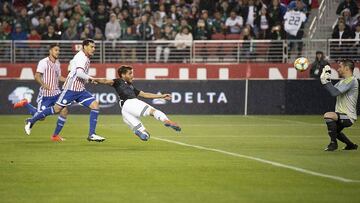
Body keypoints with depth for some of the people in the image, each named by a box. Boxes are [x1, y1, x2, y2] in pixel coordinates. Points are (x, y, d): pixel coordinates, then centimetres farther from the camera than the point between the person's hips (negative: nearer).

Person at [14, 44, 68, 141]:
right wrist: (44, 85, -34)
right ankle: (25, 104, 23)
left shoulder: (57, 63, 11)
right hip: (45, 94, -6)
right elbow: (37, 76, -18)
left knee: (64, 111, -11)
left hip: (56, 93, 6)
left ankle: (55, 135, 2)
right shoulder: (44, 62, -12)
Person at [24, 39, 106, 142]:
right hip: (71, 89, -9)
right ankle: (31, 121, 10)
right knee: (57, 109, -5)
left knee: (95, 105, -6)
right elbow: (79, 73, -30)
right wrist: (89, 78, -17)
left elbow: (72, 63, 31)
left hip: (80, 90, 9)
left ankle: (92, 134, -7)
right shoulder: (81, 57, -15)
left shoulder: (86, 58, 15)